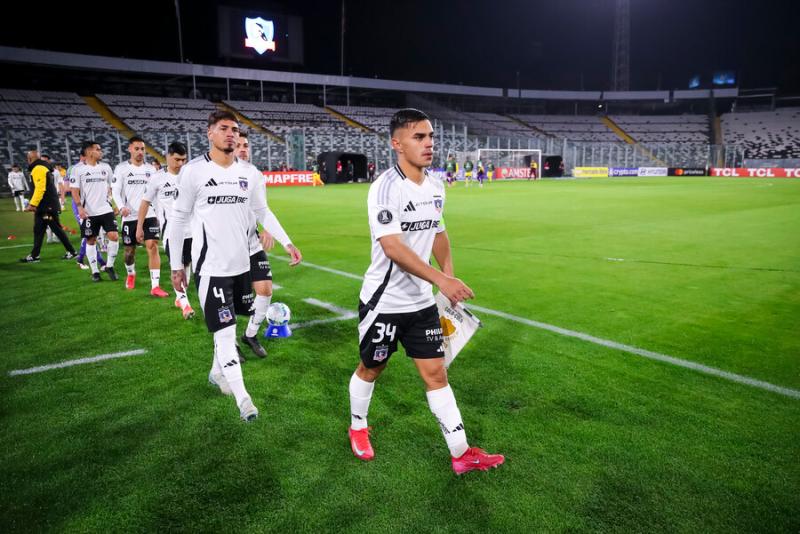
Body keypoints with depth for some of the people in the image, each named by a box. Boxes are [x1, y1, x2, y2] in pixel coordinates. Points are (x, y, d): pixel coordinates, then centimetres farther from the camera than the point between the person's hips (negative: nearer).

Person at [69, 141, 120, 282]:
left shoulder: (106, 167, 8)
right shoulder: (78, 169, -2)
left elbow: (113, 187, 15)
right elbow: (74, 190, -4)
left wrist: (116, 204, 9)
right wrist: (79, 206, -16)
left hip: (106, 209, 2)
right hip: (89, 212, -2)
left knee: (114, 236, -10)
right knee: (91, 240, 5)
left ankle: (109, 266, 8)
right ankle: (94, 271, 16)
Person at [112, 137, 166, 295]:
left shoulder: (150, 169, 7)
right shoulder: (121, 168, -1)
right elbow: (115, 191, -5)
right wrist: (121, 207, -23)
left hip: (149, 215, 1)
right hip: (130, 216, -1)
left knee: (153, 246, -11)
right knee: (129, 249, 11)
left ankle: (155, 286, -13)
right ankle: (131, 274, 41)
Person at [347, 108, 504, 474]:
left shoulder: (435, 186, 3)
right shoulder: (385, 188, -20)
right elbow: (393, 248, -31)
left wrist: (450, 278, 14)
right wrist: (440, 279, -39)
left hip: (422, 302, 6)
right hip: (383, 303, -5)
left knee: (436, 374, 7)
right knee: (370, 369, 15)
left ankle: (461, 454, 15)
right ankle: (358, 428, 41)